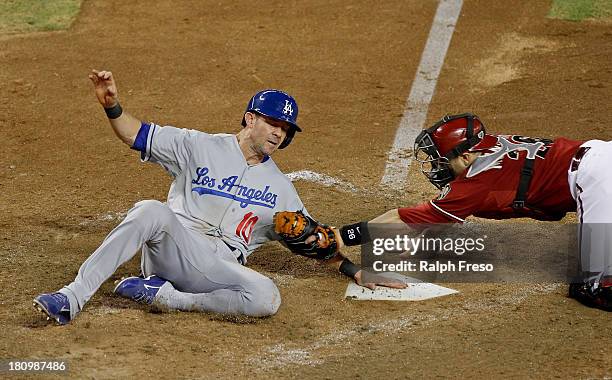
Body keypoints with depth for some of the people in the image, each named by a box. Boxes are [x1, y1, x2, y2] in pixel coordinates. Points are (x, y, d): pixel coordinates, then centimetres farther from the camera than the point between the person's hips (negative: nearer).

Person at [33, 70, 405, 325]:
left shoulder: (280, 188, 20)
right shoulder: (201, 147, 11)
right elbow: (137, 134, 5)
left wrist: (353, 270, 17)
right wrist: (112, 106, -14)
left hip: (219, 268, 2)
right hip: (172, 248, -2)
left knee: (267, 298, -31)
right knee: (151, 211, -36)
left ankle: (164, 296, -20)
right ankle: (73, 297, -42)